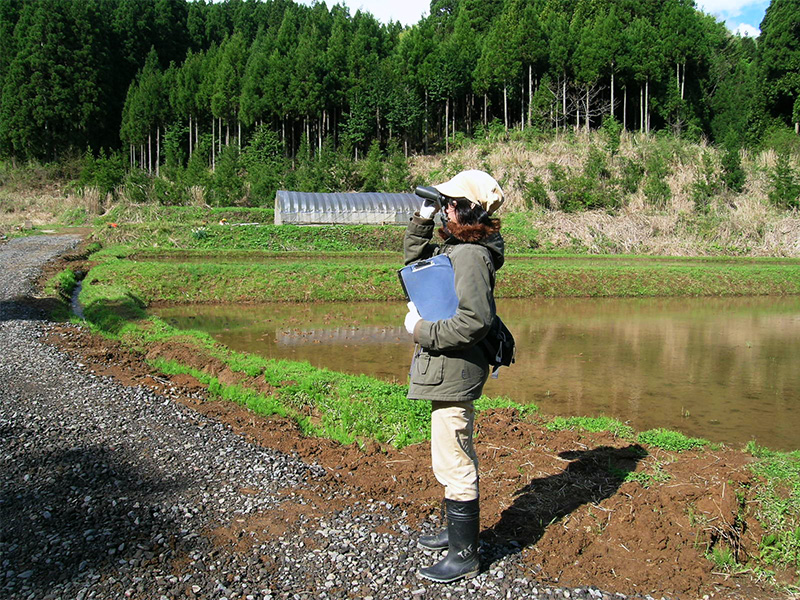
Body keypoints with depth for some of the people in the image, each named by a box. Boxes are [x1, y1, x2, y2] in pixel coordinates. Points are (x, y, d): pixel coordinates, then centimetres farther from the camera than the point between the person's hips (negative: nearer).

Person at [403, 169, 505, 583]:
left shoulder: (470, 255, -21)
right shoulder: (455, 247, 10)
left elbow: (474, 321, -29)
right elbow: (415, 260, 27)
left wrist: (422, 331, -19)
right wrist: (422, 220, 13)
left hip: (454, 374, -11)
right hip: (451, 373, 11)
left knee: (453, 465, -1)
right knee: (457, 459, 23)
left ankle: (464, 556, 13)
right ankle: (457, 531, 40)